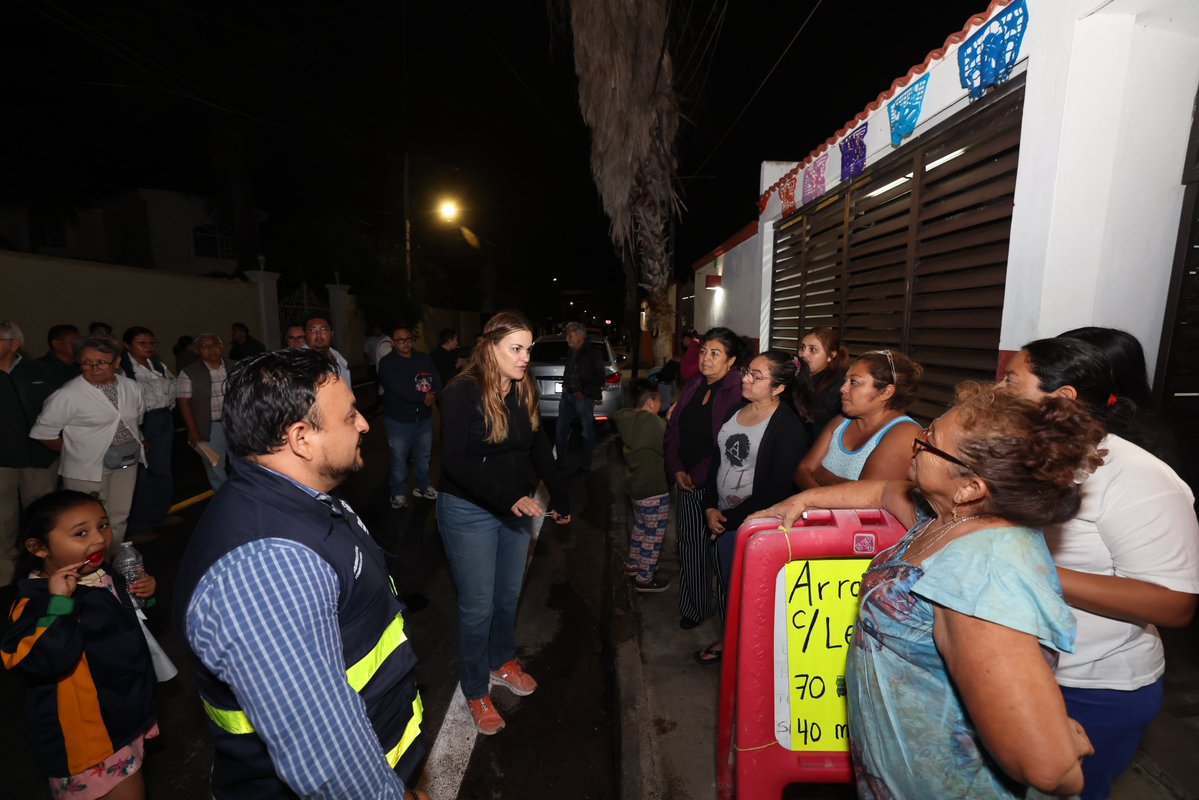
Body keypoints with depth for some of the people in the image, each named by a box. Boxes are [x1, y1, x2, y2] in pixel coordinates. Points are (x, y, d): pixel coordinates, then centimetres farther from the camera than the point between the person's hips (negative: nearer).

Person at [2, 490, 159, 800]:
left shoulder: (104, 575, 0)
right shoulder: (39, 600, -25)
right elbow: (42, 660, -37)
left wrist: (143, 594, -2)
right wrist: (59, 602, -40)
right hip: (87, 732, -8)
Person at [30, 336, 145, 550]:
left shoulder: (131, 387, 1)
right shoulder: (68, 394, -14)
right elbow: (43, 432, -7)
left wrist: (135, 443, 11)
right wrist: (73, 450, 1)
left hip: (127, 463, 5)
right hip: (87, 469, -5)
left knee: (119, 519, 16)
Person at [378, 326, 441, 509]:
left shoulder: (424, 358, 6)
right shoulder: (387, 362, -8)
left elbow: (437, 381, -3)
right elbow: (398, 388, -21)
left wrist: (433, 395, -24)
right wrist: (424, 397, -17)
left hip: (424, 417, 4)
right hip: (398, 420, -4)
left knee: (423, 456, 17)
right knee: (399, 459, 6)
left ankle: (424, 487, 35)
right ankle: (399, 493, 23)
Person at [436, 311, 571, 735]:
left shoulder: (524, 390, 1)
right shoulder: (462, 393, -18)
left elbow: (538, 447, 6)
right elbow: (455, 461, -23)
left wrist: (560, 494, -2)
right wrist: (509, 499, -28)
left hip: (516, 509, 6)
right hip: (469, 512, -6)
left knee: (509, 595, 20)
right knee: (478, 605, 6)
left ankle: (502, 662, 44)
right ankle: (475, 691, 28)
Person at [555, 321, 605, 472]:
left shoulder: (593, 353, -11)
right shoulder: (570, 351, 9)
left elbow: (599, 379, -10)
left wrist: (584, 392, -11)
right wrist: (565, 385, 12)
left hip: (584, 398, -7)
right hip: (567, 396, 7)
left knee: (587, 433, 3)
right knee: (561, 430, 12)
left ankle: (585, 465, 14)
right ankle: (560, 462, 25)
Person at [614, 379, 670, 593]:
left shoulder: (627, 419, 2)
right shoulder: (654, 423, -23)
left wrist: (667, 420, 6)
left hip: (636, 483, 9)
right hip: (653, 489, -9)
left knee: (640, 526, 26)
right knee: (654, 534, 6)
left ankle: (632, 564, 40)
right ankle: (644, 579, 17)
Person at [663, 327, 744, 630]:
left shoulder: (737, 392, -15)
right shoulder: (693, 387, 10)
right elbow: (674, 429, 13)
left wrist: (698, 475, -16)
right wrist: (676, 469, 2)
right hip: (688, 485, 7)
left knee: (719, 550, 2)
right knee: (690, 547, 15)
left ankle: (728, 613, 23)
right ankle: (695, 607, 33)